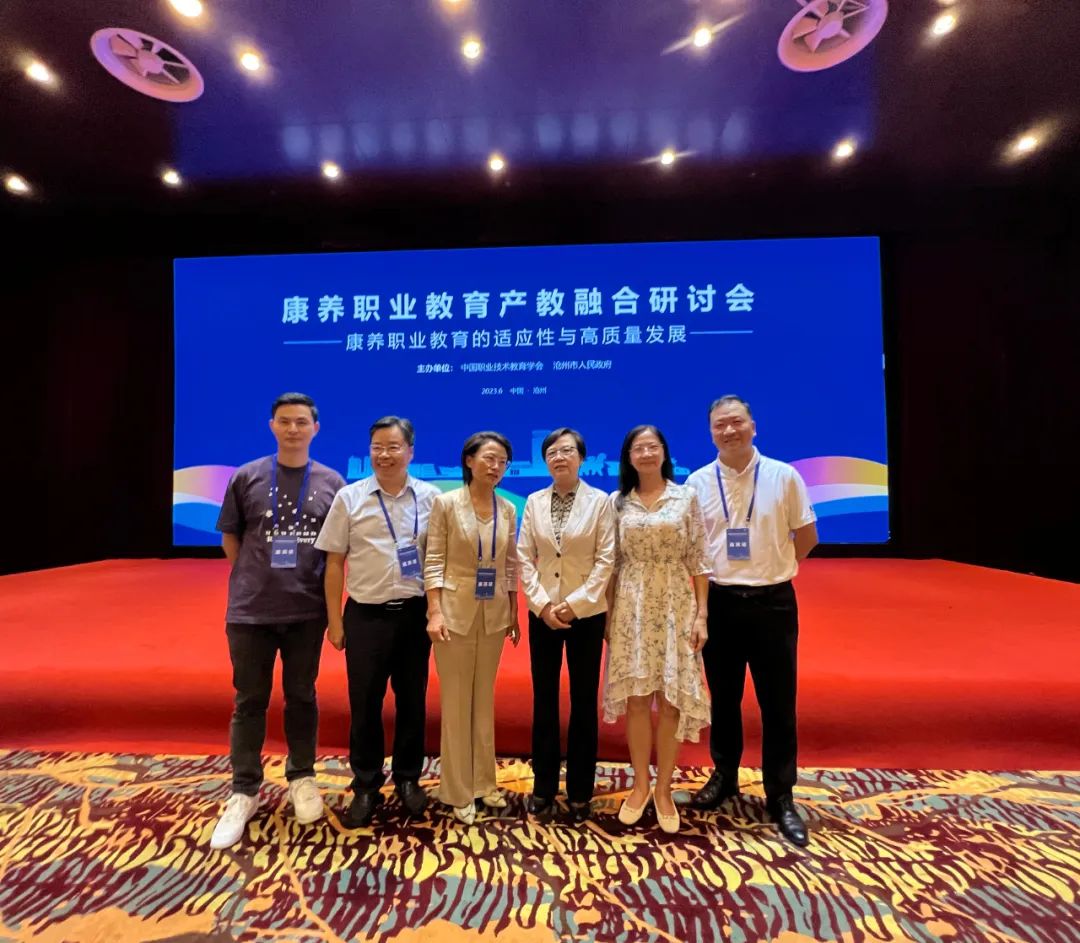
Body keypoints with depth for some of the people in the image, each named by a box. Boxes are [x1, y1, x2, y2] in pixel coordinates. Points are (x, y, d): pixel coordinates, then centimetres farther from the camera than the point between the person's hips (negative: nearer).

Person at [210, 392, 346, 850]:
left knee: (302, 697, 14)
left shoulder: (332, 482, -1)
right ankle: (244, 792, 25)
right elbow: (230, 537, 7)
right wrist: (254, 578, 6)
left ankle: (301, 778, 32)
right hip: (250, 609, 0)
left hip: (308, 609, 0)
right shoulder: (247, 477, -1)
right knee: (249, 701, 10)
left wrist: (326, 590, 4)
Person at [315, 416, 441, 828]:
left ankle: (408, 778, 34)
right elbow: (334, 563, 1)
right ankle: (366, 786, 29)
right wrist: (334, 621, 1)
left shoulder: (430, 497, 0)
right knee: (365, 703, 10)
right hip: (366, 615, -1)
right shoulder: (349, 498, -3)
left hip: (416, 613, 1)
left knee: (412, 700, 13)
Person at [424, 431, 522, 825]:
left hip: (494, 613, 4)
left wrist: (514, 612, 7)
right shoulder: (446, 503, -7)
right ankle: (459, 792, 21)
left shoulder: (508, 509, 4)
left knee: (485, 700, 15)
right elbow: (434, 561, -9)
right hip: (456, 610, -4)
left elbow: (510, 564, 8)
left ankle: (484, 782, 30)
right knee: (456, 702, 7)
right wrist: (435, 612, -15)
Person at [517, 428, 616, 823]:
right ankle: (543, 787, 26)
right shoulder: (534, 501, 4)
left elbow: (606, 559, -8)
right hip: (543, 613, 2)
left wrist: (575, 603, -14)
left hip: (586, 614, -2)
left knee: (584, 702, 7)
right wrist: (542, 603, -9)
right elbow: (524, 557, 2)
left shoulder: (600, 501, -4)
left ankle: (580, 793, 22)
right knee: (544, 700, 10)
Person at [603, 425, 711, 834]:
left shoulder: (686, 497, 0)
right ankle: (640, 786, 24)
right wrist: (607, 614, 4)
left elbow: (698, 561, -1)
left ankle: (663, 789, 22)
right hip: (631, 607, 1)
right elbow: (612, 563, 6)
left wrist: (701, 615, -5)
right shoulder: (618, 502, 4)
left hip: (675, 606, -1)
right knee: (636, 698, 7)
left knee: (670, 700, 4)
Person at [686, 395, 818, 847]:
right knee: (723, 698, 15)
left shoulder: (784, 476, -4)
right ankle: (724, 776, 36)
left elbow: (807, 536, 5)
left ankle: (780, 798, 25)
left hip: (773, 602, -1)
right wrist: (722, 573, 2)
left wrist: (772, 568, 5)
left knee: (778, 704, 8)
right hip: (720, 602, 1)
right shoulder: (697, 482, -1)